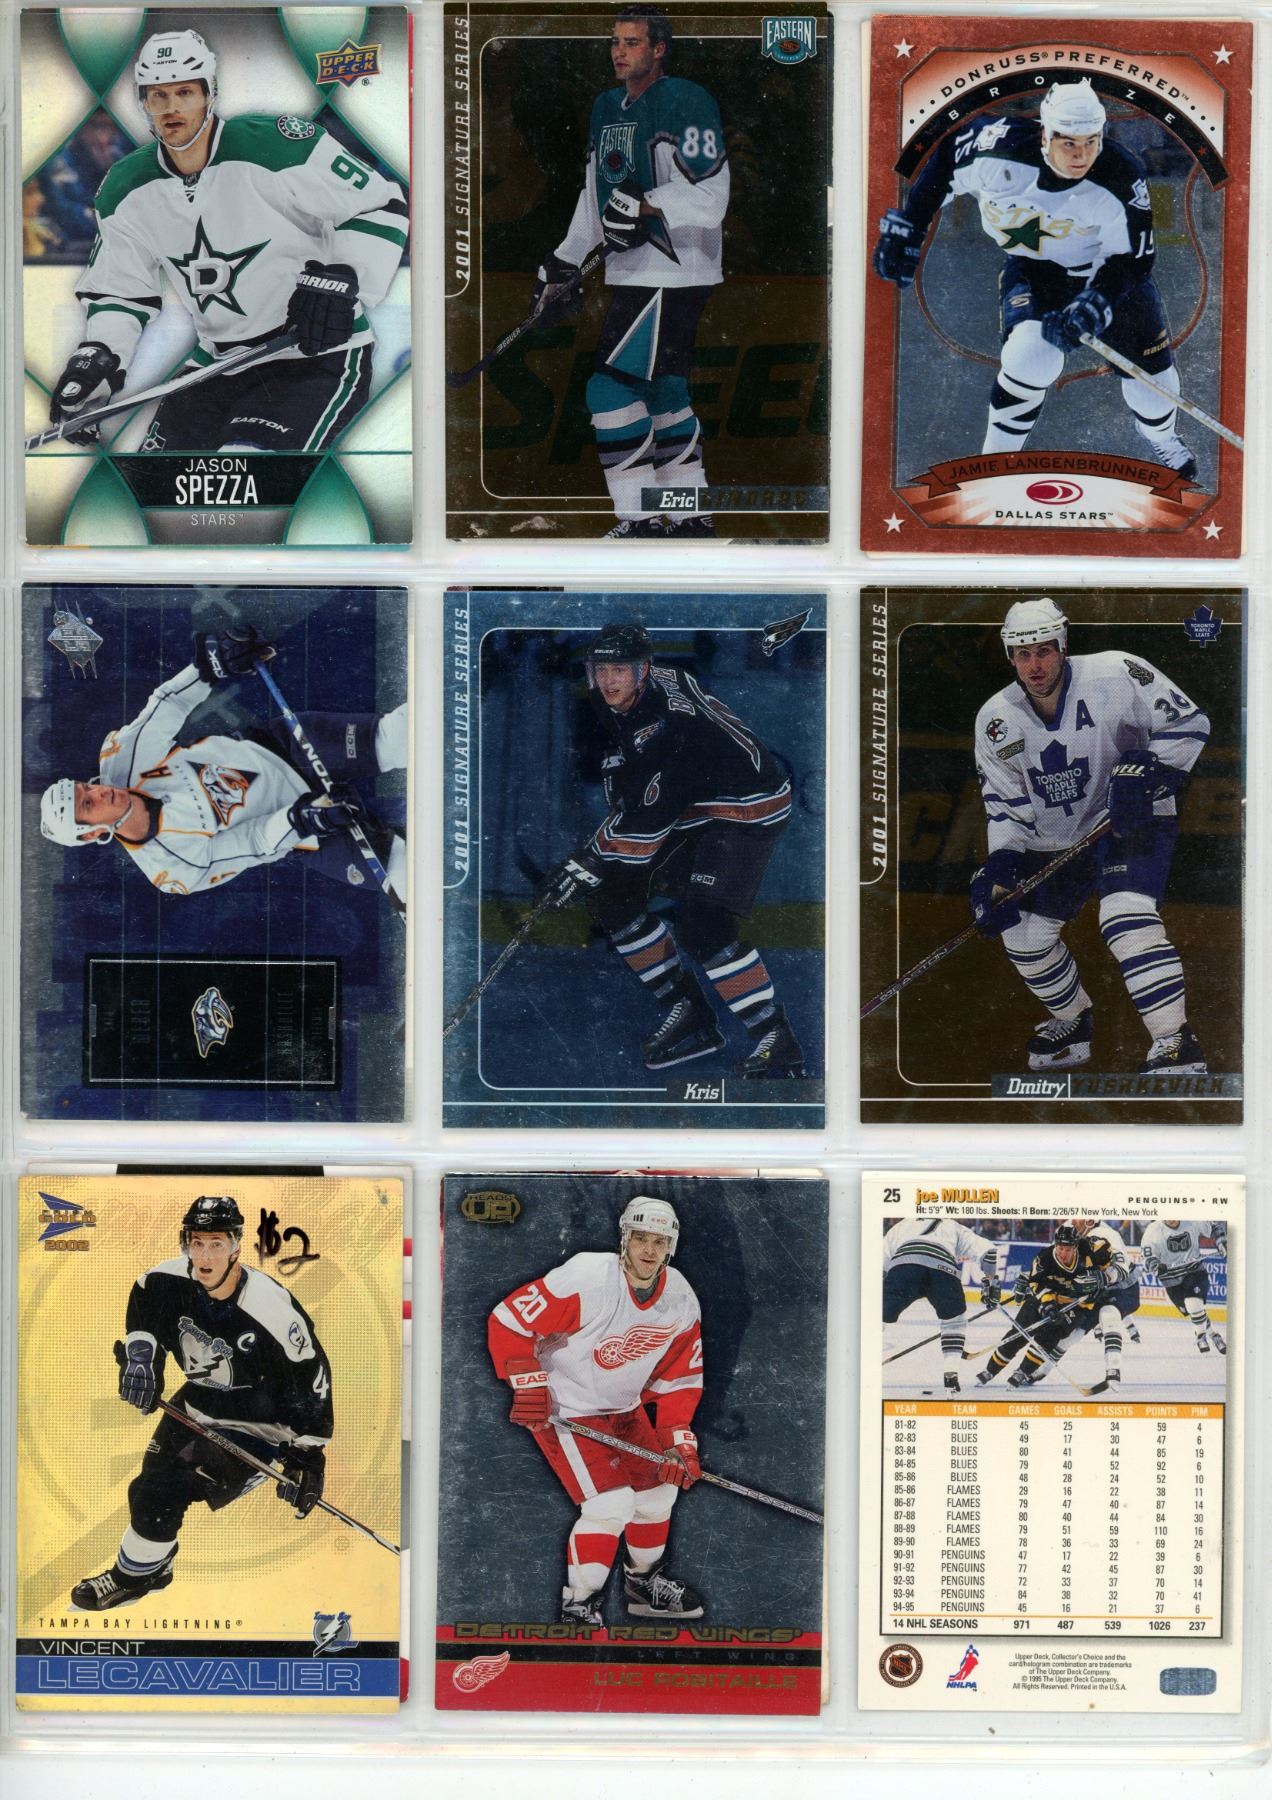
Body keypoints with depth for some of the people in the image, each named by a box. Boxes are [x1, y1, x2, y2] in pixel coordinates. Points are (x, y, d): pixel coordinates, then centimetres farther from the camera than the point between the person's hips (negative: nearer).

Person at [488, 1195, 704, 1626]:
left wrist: (678, 1439, -6)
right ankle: (578, 1606, -2)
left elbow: (679, 1378, 3)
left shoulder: (682, 1302, -7)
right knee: (611, 1503, -17)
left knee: (660, 1485, 16)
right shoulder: (585, 1280, -28)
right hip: (564, 1409, -7)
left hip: (623, 1408, 7)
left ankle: (645, 1580, 41)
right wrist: (527, 1383, -27)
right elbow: (507, 1321, -24)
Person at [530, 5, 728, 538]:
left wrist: (646, 208, -30)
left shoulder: (685, 102, -11)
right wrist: (563, 263, 19)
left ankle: (639, 521, -8)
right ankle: (693, 520, 20)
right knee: (662, 392, 11)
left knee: (612, 387, -13)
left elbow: (708, 196, -20)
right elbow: (594, 196, 23)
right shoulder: (607, 108, 17)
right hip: (633, 272, 9)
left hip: (673, 271, -9)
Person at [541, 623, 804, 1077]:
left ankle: (777, 1042, -11)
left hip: (749, 808, -10)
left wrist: (591, 863, -24)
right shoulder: (612, 704, -3)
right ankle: (690, 1016, 8)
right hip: (691, 809, 10)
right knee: (611, 892, 1)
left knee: (704, 927, -24)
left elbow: (648, 816, -30)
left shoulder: (671, 719, -30)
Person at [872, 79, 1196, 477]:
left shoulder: (1122, 178, -31)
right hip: (1031, 268, -1)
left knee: (1152, 371, 5)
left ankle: (1163, 441, 43)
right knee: (1034, 355, -28)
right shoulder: (999, 147, -31)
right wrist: (905, 229, -6)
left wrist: (1096, 305, -36)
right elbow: (940, 163, -11)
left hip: (1108, 269, 1)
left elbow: (1131, 260, -20)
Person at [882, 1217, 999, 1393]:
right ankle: (951, 1373, 14)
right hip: (943, 1268, 0)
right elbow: (987, 1250, 23)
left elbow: (882, 1259, 32)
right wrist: (989, 1283, 30)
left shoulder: (902, 1225, 42)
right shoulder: (955, 1228, 39)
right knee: (954, 1318, 26)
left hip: (902, 1264, 0)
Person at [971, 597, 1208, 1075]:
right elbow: (1007, 803, 1)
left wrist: (1146, 773, -25)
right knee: (1024, 934, 7)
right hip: (1056, 839, 6)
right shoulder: (996, 720, -5)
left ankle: (1176, 1047, -27)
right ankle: (1073, 1022, 36)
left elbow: (1188, 723, -12)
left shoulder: (1114, 675, -19)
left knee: (1125, 917, -29)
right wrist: (999, 866, -12)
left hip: (1132, 821, -6)